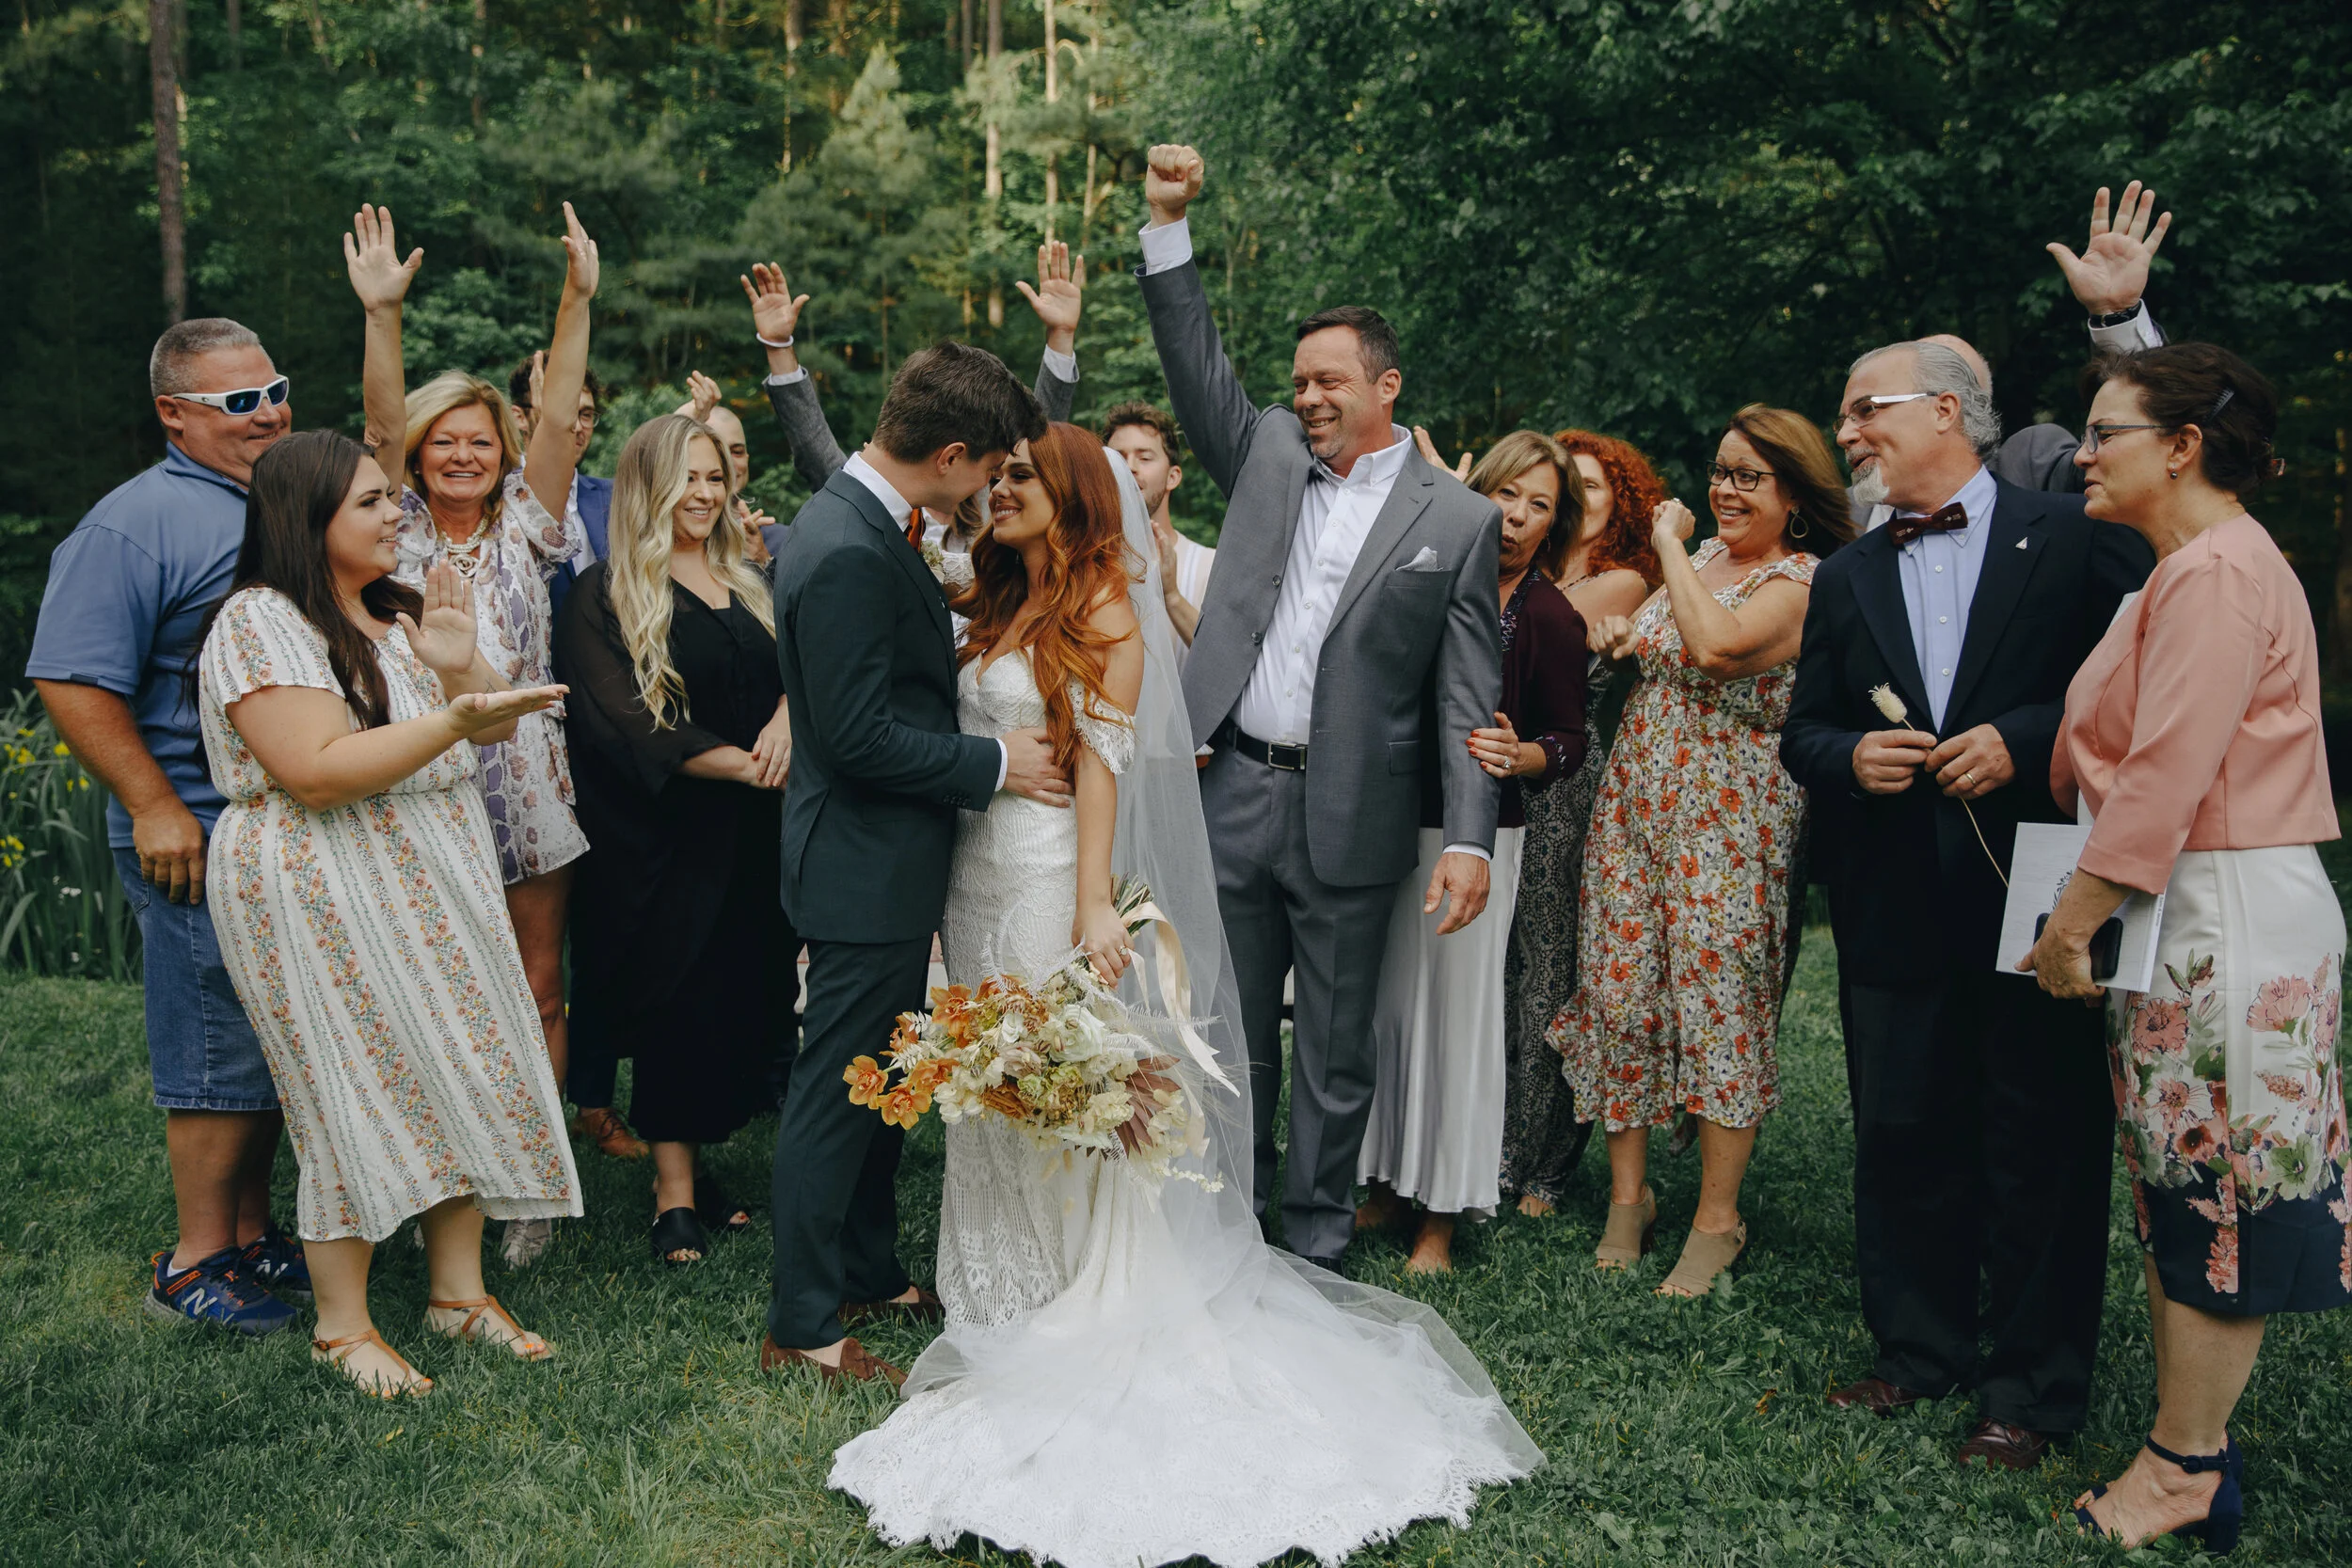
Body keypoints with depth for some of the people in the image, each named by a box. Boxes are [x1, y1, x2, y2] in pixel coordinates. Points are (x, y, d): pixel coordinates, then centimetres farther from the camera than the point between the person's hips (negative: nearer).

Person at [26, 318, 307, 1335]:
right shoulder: (138, 525, -12)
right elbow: (71, 680, -17)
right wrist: (154, 808, -20)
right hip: (201, 844, -8)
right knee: (223, 1050, 0)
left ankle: (251, 1231, 28)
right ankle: (197, 1266, 13)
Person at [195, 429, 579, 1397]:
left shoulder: (401, 611, 12)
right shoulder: (259, 623, -13)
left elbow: (492, 728, 11)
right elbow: (318, 773, -24)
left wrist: (461, 667, -9)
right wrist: (456, 718, -28)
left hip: (434, 883, 8)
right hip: (325, 902, -8)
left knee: (460, 1072, 8)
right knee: (358, 1092, -2)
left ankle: (458, 1289, 20)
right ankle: (342, 1326, 12)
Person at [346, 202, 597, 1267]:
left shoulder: (525, 529, 7)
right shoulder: (398, 531, 6)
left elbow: (558, 416, -5)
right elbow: (384, 423, -8)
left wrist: (577, 301, -15)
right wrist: (382, 313, -23)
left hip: (524, 787, 1)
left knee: (538, 987, 6)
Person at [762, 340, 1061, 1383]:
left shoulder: (861, 523, 8)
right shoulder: (848, 554, -24)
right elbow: (860, 736, -26)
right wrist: (994, 764, -16)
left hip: (886, 863, 10)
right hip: (866, 867, -10)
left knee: (876, 1082, 20)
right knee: (836, 1091, 1)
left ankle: (869, 1274, 35)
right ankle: (801, 1326, 14)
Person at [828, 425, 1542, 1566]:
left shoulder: (1105, 612, -7)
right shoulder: (994, 607, 14)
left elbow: (1102, 763, -14)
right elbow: (960, 745, 12)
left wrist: (1093, 909, -19)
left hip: (1054, 879, -7)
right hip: (979, 877, 7)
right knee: (995, 1100, 13)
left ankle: (1093, 1333, 13)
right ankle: (1015, 1315, 27)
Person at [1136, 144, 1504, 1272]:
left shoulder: (1459, 520, -1)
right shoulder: (1267, 454, 9)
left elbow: (1468, 699, -4)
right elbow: (1194, 360, 4)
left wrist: (1469, 840, -11)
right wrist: (1167, 222, -6)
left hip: (1349, 818, -3)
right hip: (1231, 796, 3)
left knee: (1335, 1050, 9)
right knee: (1228, 1038, 14)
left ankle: (1317, 1242, 25)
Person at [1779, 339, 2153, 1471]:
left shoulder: (2077, 539, -1)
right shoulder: (1845, 579, 14)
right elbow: (1802, 733, 14)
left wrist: (2024, 740, -17)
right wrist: (1849, 757, -7)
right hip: (1896, 912, 5)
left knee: (2041, 1152, 3)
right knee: (1901, 1142, 12)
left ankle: (2032, 1389, 16)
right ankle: (1919, 1354, 27)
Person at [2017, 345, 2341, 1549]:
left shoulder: (2219, 572, -15)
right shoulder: (2185, 567, 17)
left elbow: (2166, 774, -22)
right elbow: (2125, 760, 16)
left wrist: (2073, 920, -18)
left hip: (2227, 922, -10)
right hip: (2180, 913, 10)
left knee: (2212, 1195, 0)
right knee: (2181, 1190, 14)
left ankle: (2184, 1471, 12)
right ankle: (2195, 1444, 24)